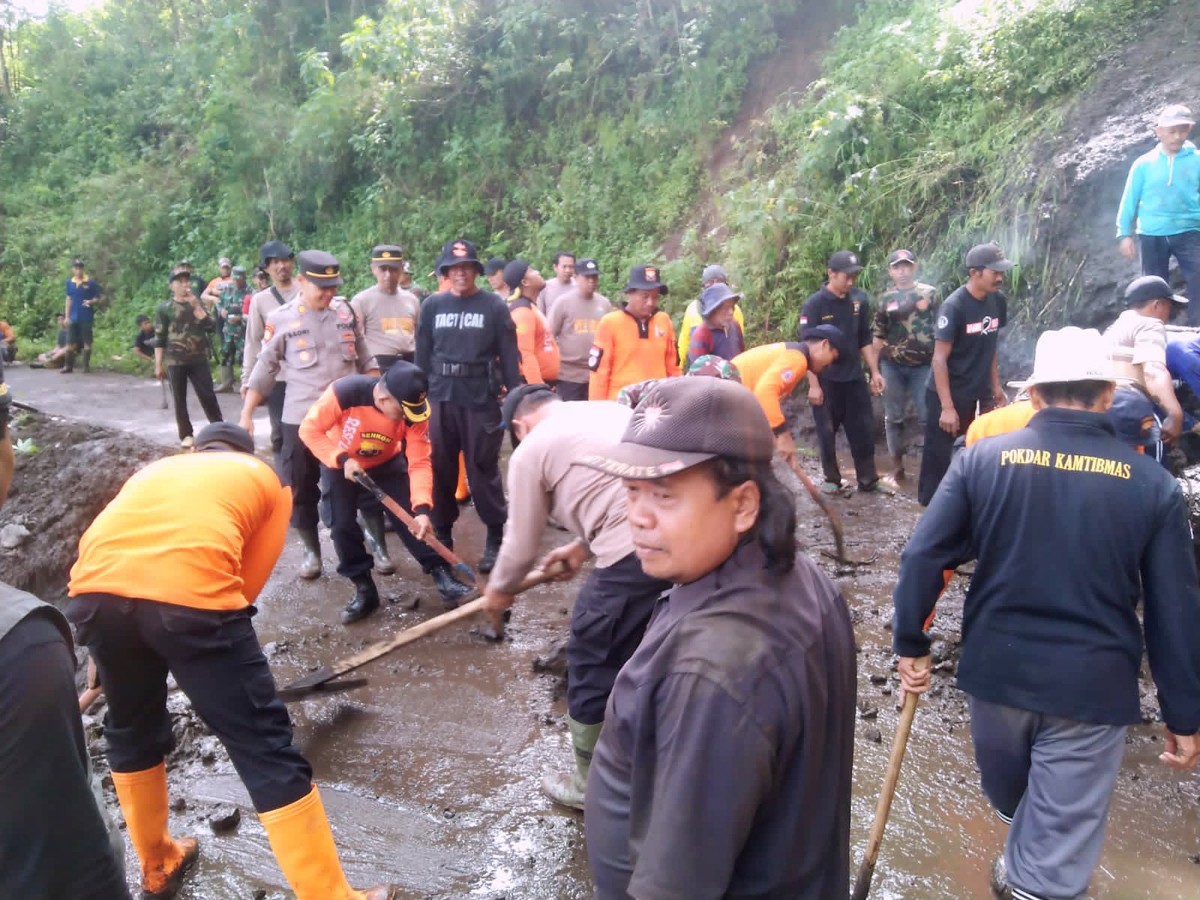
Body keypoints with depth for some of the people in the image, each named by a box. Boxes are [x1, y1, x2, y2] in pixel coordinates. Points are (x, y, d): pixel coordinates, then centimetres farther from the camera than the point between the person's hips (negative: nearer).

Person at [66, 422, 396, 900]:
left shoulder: (156, 468, 36)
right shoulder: (265, 477, 27)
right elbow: (249, 577, 18)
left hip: (95, 590, 5)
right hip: (191, 594, -5)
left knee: (131, 731, 30)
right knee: (266, 750, 5)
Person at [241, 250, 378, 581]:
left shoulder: (346, 311, 2)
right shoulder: (280, 320, -5)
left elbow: (365, 360, 10)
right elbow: (264, 370, 0)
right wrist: (246, 415, 0)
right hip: (300, 420, -1)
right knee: (302, 489, 8)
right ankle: (312, 551, 25)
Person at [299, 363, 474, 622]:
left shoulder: (414, 410, -29)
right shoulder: (344, 392, -36)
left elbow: (419, 462, -29)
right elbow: (309, 429, -25)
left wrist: (422, 508, -41)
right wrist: (342, 459, -36)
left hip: (387, 464, 1)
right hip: (339, 463, -1)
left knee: (410, 517, -8)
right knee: (342, 525, -7)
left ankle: (442, 575, 2)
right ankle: (364, 589, 9)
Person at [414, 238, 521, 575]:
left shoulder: (495, 306, -2)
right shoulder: (432, 306, 6)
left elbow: (509, 355, -2)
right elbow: (422, 354, 9)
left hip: (481, 401, -3)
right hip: (440, 400, 3)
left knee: (483, 470, 2)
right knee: (441, 470, 10)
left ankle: (496, 537, 14)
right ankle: (441, 534, 25)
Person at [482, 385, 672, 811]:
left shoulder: (531, 450, 6)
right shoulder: (608, 409, 25)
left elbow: (522, 540, 13)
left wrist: (498, 590, 32)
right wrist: (582, 547, 40)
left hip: (636, 552, -8)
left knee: (594, 660, 12)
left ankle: (593, 785, 29)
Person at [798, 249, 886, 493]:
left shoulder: (860, 300, 1)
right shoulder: (814, 304, -11)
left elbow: (865, 340, 9)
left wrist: (874, 372, 5)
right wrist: (813, 384, -14)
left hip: (854, 377, 4)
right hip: (826, 380, -3)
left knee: (864, 429, 6)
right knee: (827, 433, 6)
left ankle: (868, 480, 16)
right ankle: (832, 479, 20)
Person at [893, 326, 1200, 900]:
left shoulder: (983, 458, -8)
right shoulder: (1152, 483, -7)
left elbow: (923, 558, -11)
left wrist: (910, 644, 1)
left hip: (996, 668, 3)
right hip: (1092, 685, -2)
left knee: (1010, 797, 30)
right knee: (1061, 845, 13)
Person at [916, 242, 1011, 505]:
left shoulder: (998, 301, 1)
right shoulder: (954, 307, -17)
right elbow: (939, 359, -18)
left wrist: (996, 386, 13)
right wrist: (947, 407, -21)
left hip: (978, 394, 6)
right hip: (947, 396, -6)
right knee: (939, 456, 4)